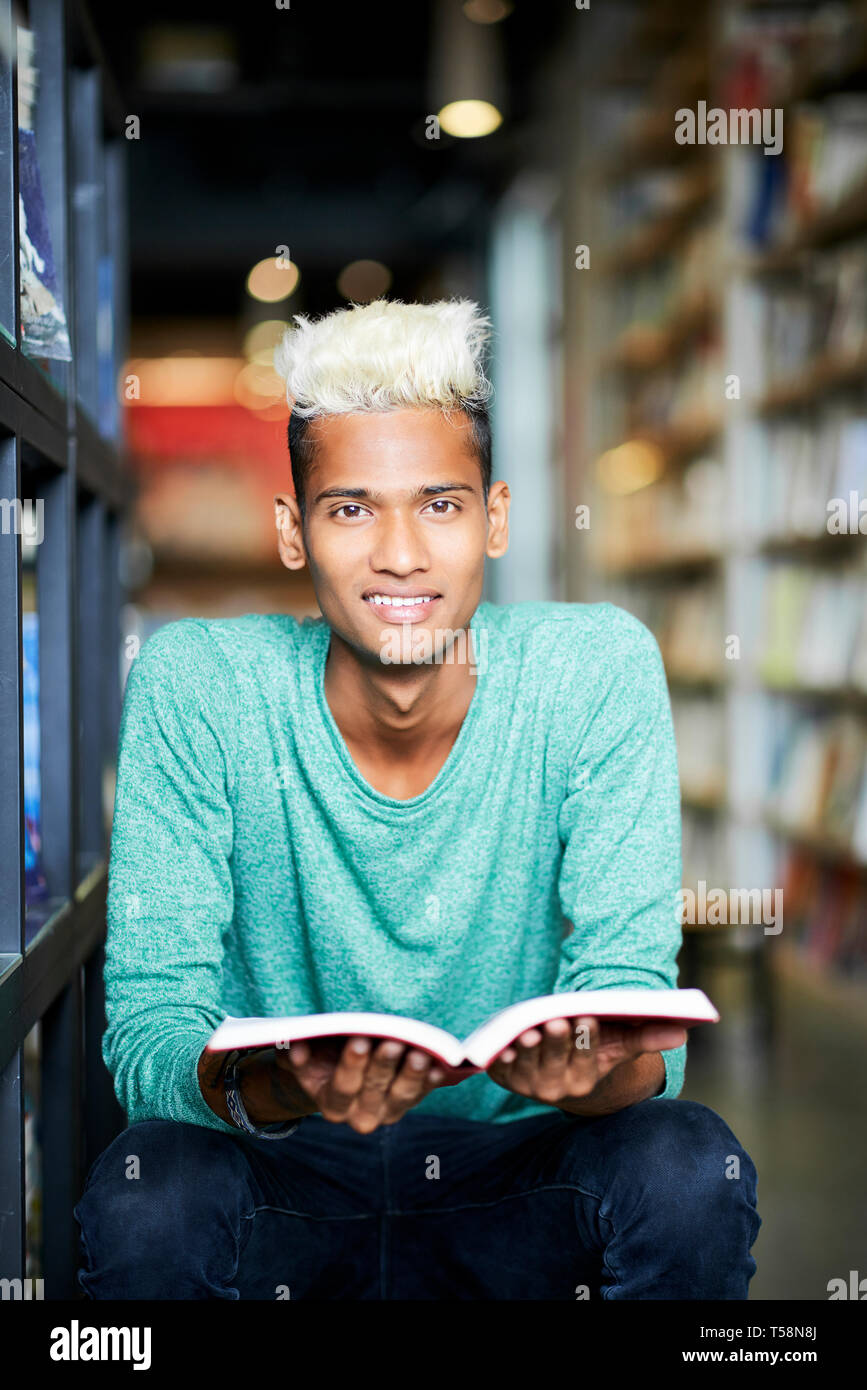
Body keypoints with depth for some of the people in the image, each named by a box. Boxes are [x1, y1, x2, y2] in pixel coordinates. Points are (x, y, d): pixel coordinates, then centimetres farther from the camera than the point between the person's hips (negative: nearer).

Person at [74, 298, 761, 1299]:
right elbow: (148, 1026, -16)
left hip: (521, 1177, 1)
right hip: (288, 1181, 0)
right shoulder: (193, 684, -13)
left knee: (689, 1169, -29)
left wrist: (592, 1068, -39)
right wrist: (265, 1091, -40)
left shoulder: (596, 671, -12)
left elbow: (630, 989, -14)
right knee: (143, 1197, -32)